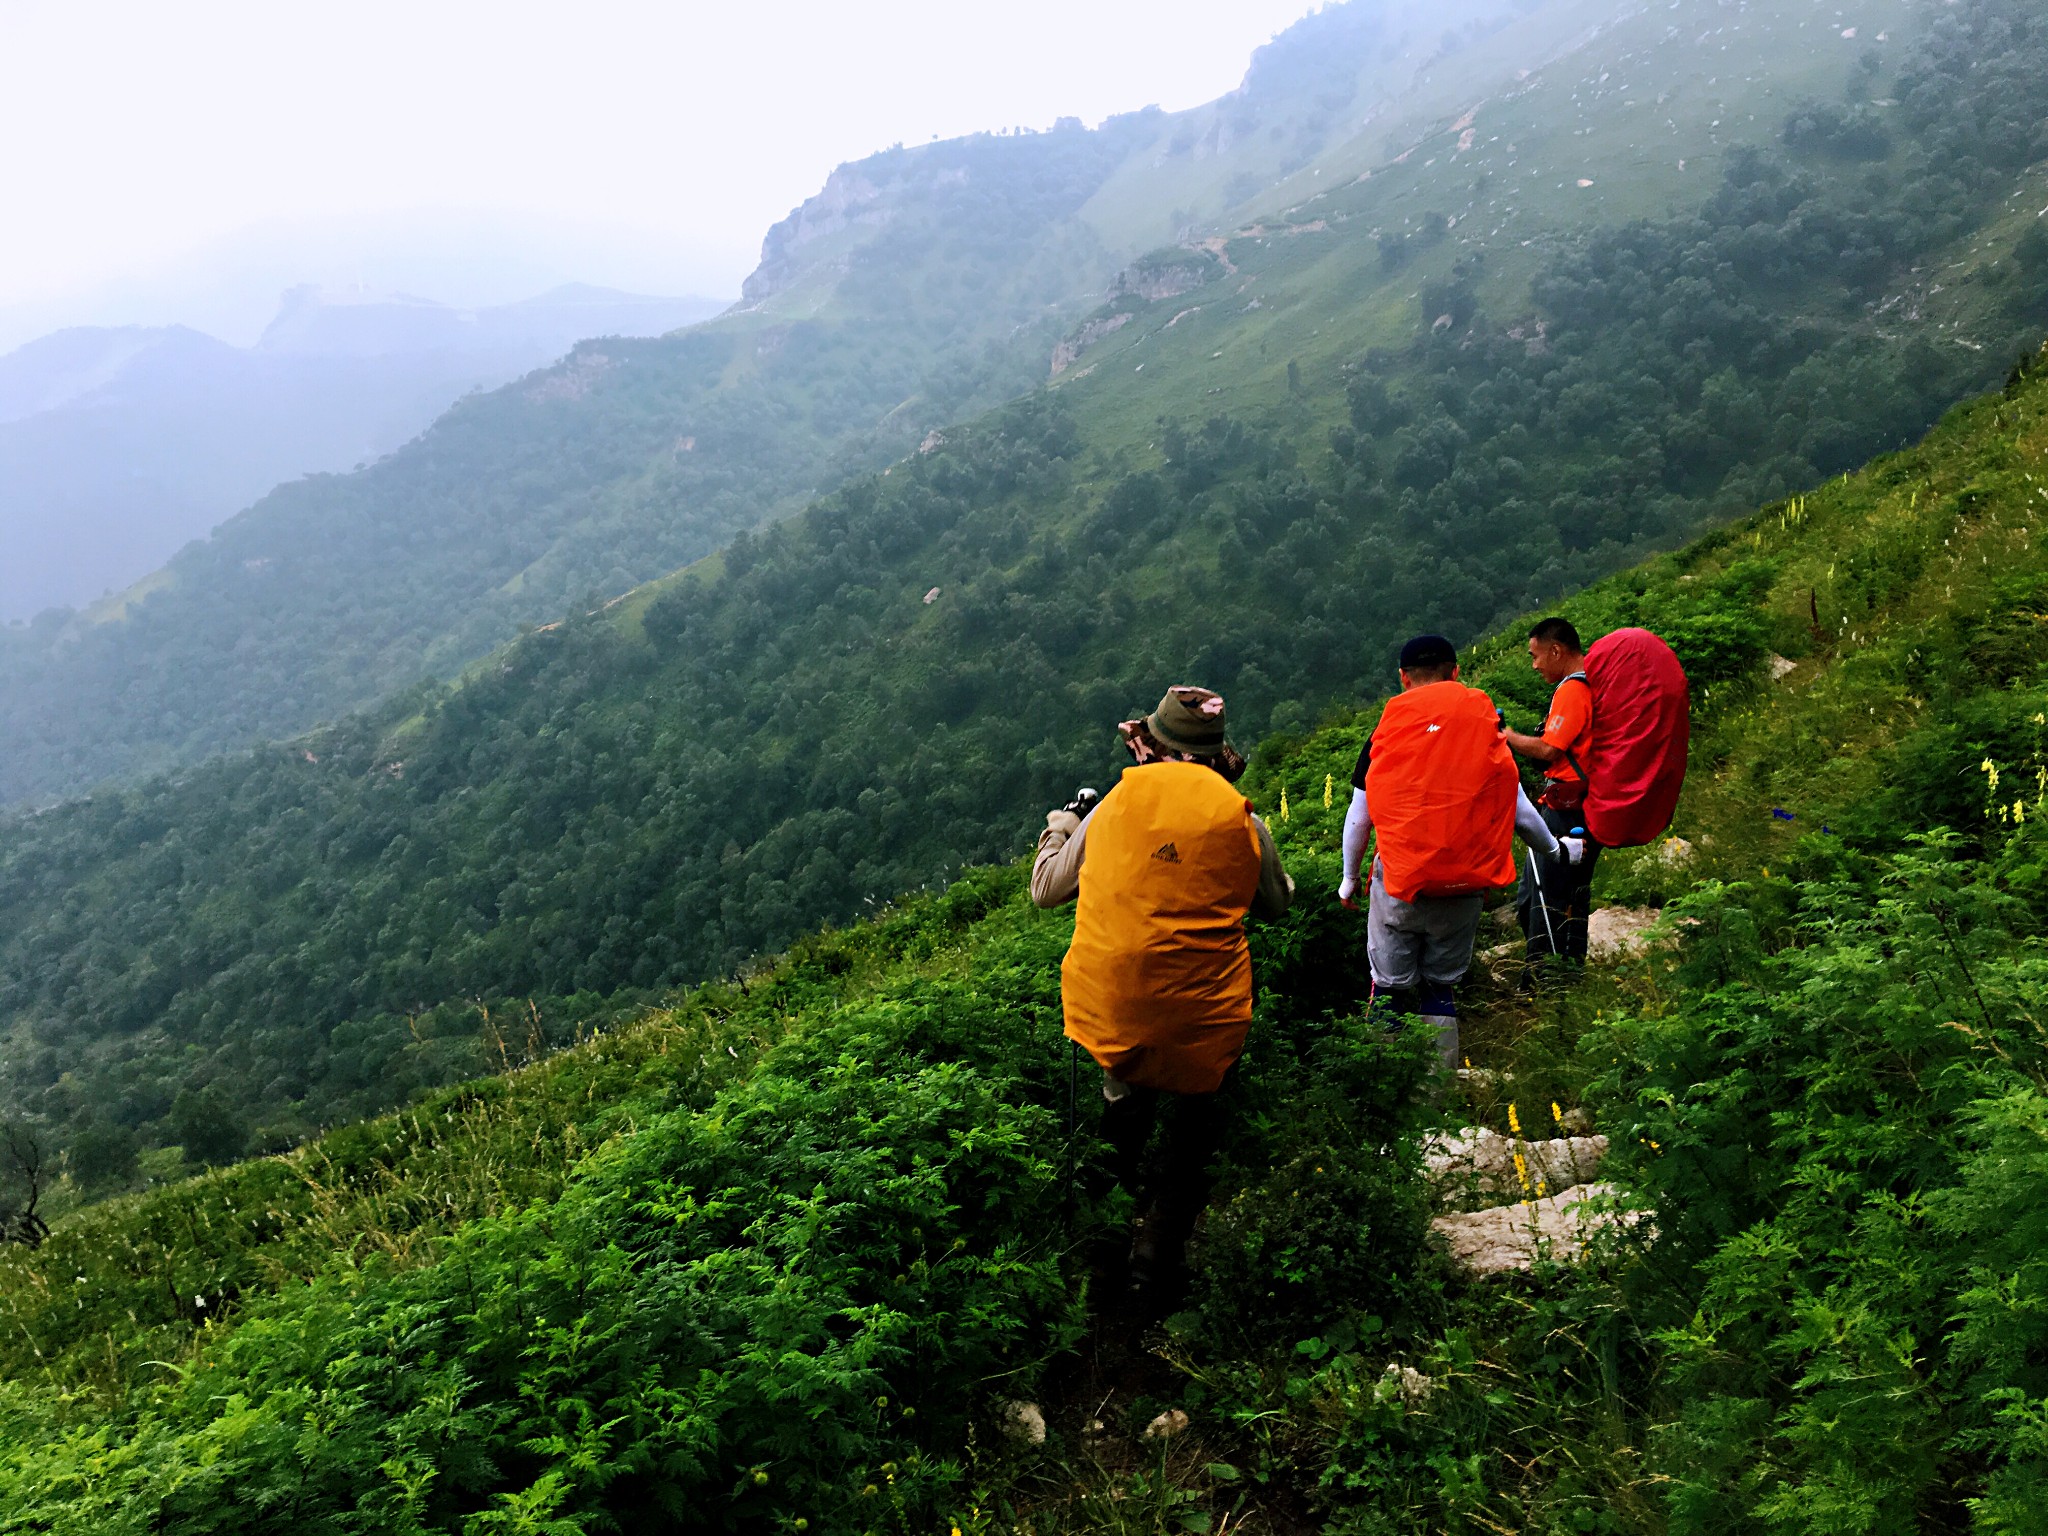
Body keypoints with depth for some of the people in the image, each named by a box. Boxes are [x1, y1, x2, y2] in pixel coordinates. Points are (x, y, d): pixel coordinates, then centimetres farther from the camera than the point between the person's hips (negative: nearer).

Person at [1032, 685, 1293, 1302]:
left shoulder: (1113, 806, -2)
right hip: (1202, 1018, -1)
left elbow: (1046, 890, 12)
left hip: (1108, 1006, 1)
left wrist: (1058, 826, 30)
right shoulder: (1242, 821, -2)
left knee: (1126, 1093, 30)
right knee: (1194, 1127, 20)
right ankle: (1157, 1259, 24)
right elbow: (1277, 904, 17)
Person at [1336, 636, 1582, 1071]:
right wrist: (1556, 848, 26)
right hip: (1464, 885, 1)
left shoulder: (1386, 730, -2)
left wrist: (1350, 878, 18)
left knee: (1391, 989, 9)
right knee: (1442, 987, 14)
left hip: (1399, 884, -1)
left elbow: (1358, 818, 3)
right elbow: (1518, 810, 7)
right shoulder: (1485, 728, -1)